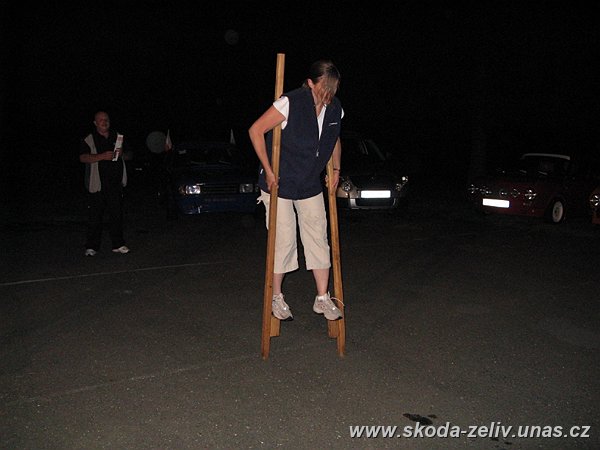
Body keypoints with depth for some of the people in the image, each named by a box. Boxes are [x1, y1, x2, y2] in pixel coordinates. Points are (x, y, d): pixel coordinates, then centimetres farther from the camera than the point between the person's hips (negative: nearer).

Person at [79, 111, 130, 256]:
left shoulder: (117, 137, 15)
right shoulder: (89, 140, 2)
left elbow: (128, 154, 24)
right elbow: (83, 158, -10)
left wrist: (122, 153, 0)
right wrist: (102, 156, -22)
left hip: (115, 183, 4)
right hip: (97, 183, -3)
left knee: (117, 214, 5)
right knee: (95, 216, -2)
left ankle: (118, 244, 12)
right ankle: (92, 247, 5)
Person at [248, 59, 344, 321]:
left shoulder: (335, 108, 0)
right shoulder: (291, 103, -20)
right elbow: (256, 130, -17)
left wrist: (336, 169, 9)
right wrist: (268, 171, -18)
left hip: (310, 185, 6)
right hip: (279, 184, -5)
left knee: (318, 238, 5)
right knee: (283, 241, 0)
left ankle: (322, 299, 17)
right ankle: (277, 298, 19)